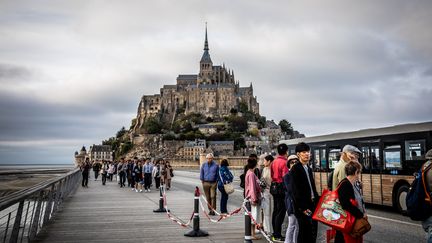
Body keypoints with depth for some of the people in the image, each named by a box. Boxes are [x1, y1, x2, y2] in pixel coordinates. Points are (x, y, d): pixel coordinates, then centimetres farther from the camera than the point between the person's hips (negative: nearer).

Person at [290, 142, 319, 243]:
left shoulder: (309, 169, 15)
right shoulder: (295, 169, -11)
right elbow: (295, 190, -16)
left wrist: (317, 202, 11)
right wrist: (303, 208, -18)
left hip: (312, 204, 8)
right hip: (303, 207, -8)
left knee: (313, 234, 13)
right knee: (304, 233, -3)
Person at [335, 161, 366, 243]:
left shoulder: (354, 184, 8)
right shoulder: (344, 185, -22)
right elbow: (346, 206, -26)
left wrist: (362, 214, 0)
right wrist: (361, 215, -16)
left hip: (357, 219, 9)